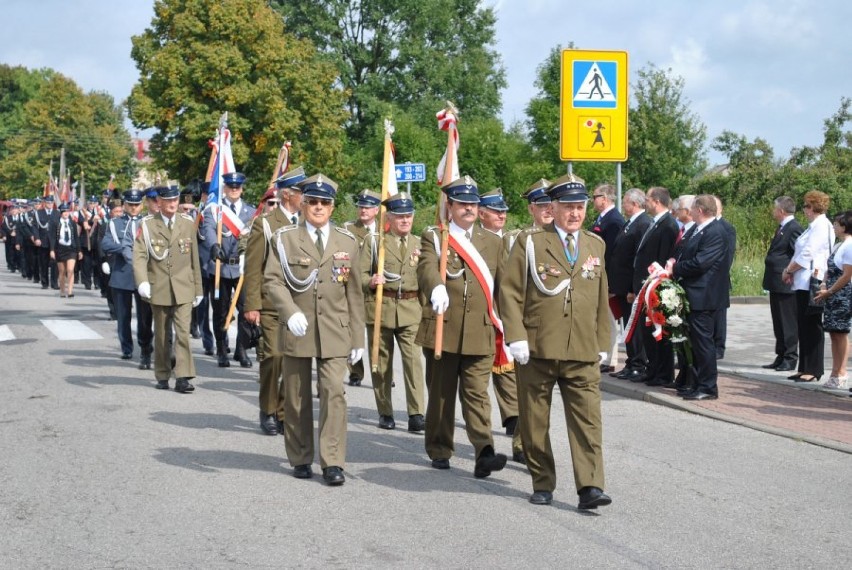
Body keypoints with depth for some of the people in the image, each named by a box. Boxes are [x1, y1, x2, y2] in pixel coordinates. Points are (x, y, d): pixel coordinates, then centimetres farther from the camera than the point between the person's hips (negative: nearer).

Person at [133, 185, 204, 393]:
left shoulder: (188, 223, 7)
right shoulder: (147, 224, 0)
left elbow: (194, 258, 11)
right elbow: (139, 255, -8)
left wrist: (198, 289, 11)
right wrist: (142, 282, -24)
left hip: (183, 289, 1)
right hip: (159, 290, 0)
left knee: (183, 332, -10)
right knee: (161, 335, 10)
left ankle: (182, 377, -11)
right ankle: (162, 376, 23)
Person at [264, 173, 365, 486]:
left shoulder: (347, 242, 9)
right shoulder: (285, 238, 3)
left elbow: (354, 293, 10)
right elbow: (273, 280, -5)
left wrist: (358, 338, 9)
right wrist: (290, 312, -22)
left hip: (334, 333, 1)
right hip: (296, 331, 0)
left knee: (334, 393, -9)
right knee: (297, 398, 7)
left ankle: (333, 462, -6)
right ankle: (301, 459, 20)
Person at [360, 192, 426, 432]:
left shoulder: (419, 243, 13)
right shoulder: (373, 241, 5)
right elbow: (361, 274, 1)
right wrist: (371, 281, -19)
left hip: (410, 310, 1)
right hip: (380, 308, -1)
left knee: (413, 359, -12)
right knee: (381, 362, 5)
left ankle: (416, 414, -14)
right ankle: (385, 413, 16)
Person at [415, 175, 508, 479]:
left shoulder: (493, 242, 13)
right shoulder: (433, 238, 3)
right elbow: (427, 268, -19)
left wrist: (507, 325, 6)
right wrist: (436, 289, -40)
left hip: (480, 332, 1)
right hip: (442, 329, -1)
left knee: (477, 394, -5)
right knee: (441, 394, 9)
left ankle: (484, 453, -16)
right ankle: (440, 451, 20)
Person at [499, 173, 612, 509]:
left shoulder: (596, 246, 15)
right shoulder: (530, 241, 2)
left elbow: (602, 300, 20)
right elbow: (510, 292, -2)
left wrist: (602, 344, 15)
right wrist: (516, 337, -11)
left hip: (583, 355, 2)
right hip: (537, 351, -2)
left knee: (588, 420, -7)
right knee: (535, 422, 5)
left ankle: (590, 487, -8)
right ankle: (542, 484, 18)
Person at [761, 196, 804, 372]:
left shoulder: (794, 229, -15)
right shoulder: (782, 228, 15)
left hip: (786, 284, -10)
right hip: (776, 284, 10)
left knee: (789, 323, -2)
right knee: (779, 324, 15)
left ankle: (790, 359, 4)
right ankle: (781, 358, 22)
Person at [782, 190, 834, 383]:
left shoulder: (821, 226, -13)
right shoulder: (814, 226, 17)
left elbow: (807, 254, -18)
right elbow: (801, 252, 18)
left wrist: (788, 269, -8)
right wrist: (790, 270, 6)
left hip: (812, 283, -9)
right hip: (803, 283, 9)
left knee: (812, 326, -5)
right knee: (804, 326, 10)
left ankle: (814, 370, 0)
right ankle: (805, 369, 14)